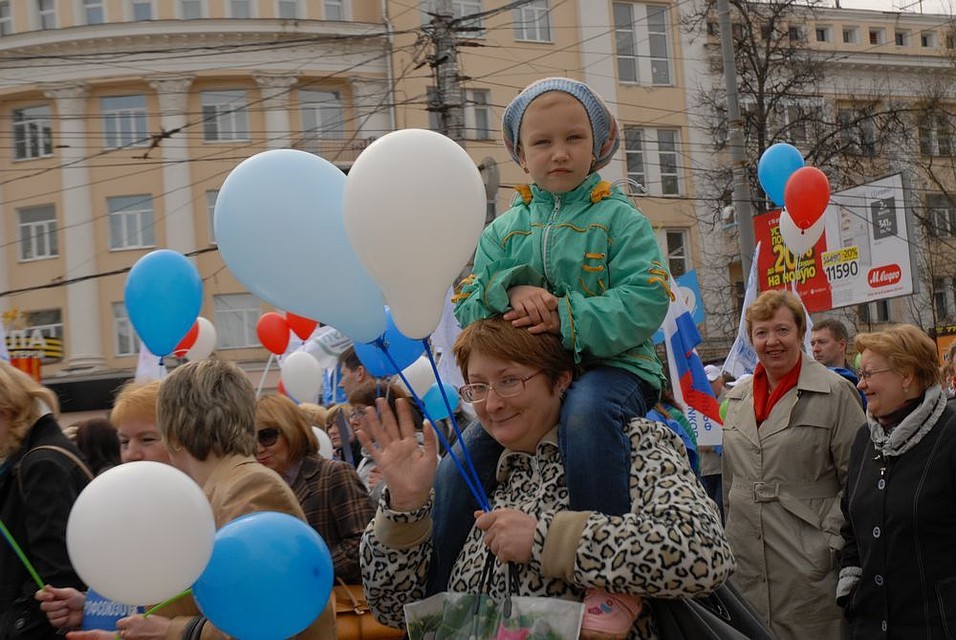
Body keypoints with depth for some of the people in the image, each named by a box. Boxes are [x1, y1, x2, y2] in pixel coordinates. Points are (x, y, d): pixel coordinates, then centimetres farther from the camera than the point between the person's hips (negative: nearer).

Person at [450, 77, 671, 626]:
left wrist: (564, 320, -23)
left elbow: (645, 302, -12)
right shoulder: (503, 231, 14)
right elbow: (468, 309, 6)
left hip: (610, 366, -4)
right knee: (462, 462, -10)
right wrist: (511, 291, -16)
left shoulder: (620, 219, 1)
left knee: (585, 414, -39)